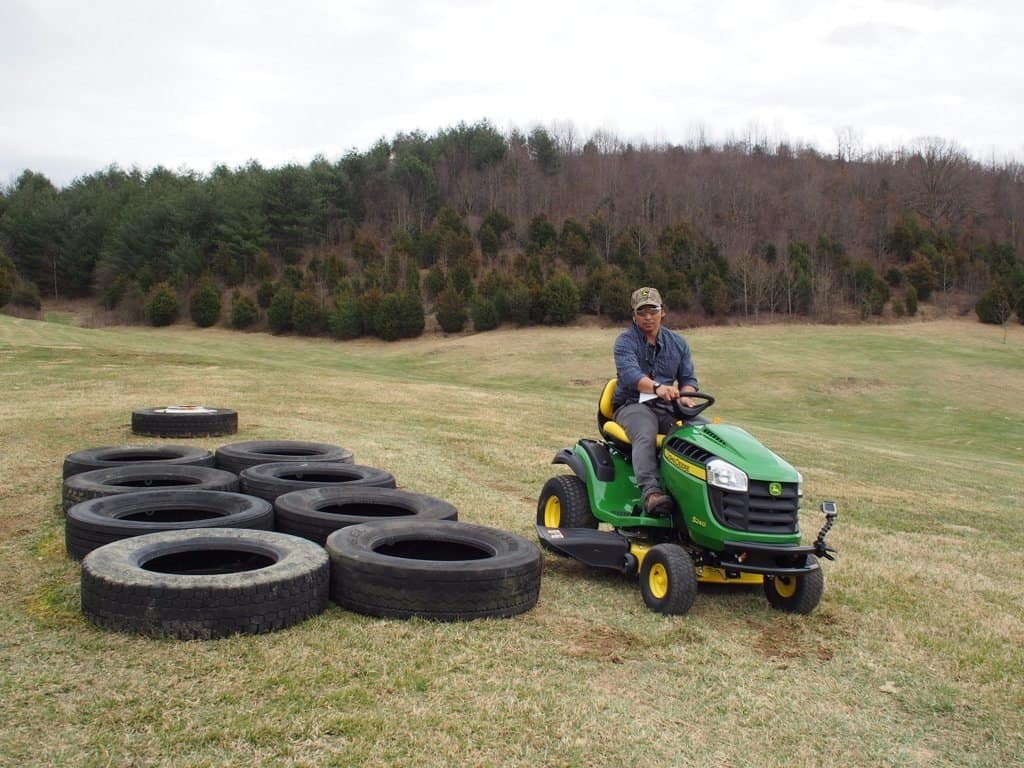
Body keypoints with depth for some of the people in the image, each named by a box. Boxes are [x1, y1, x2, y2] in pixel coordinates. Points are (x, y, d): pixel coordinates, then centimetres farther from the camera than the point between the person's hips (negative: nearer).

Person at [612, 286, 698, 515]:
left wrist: (684, 396, -14)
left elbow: (688, 378, 12)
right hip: (633, 405, -4)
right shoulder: (625, 341, -2)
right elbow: (630, 373, -21)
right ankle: (651, 492, -49)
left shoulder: (677, 343, 16)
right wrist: (657, 388, -42)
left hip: (668, 407, 4)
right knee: (645, 436, -38)